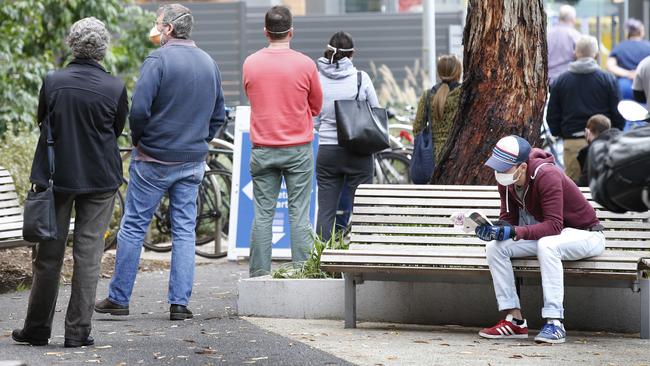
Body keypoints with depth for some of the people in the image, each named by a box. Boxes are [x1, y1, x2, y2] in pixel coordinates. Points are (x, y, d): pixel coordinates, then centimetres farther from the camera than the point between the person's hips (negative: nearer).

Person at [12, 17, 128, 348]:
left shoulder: (52, 82, -9)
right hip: (99, 179, -1)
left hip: (56, 175, 1)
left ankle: (37, 329, 15)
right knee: (88, 255, 5)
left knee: (48, 255, 10)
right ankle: (78, 331, 5)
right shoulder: (115, 88, -10)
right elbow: (117, 130, 4)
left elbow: (43, 123, 6)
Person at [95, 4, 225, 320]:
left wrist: (137, 140, -3)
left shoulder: (158, 60, -13)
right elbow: (219, 115, 14)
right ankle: (180, 303, 4)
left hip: (154, 160, -5)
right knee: (184, 230, 7)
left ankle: (119, 298, 10)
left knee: (133, 227, 5)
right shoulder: (209, 63, 8)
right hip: (193, 161, 5)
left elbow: (139, 109, -19)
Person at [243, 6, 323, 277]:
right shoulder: (305, 64, -6)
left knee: (262, 214, 4)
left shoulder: (250, 63, -1)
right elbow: (316, 106, 7)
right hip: (298, 150, -2)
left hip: (263, 150, 2)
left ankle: (259, 276, 3)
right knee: (299, 214, 0)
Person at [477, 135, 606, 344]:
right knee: (495, 247, -14)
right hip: (545, 236, 7)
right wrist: (496, 229, -25)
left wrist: (514, 232, -43)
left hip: (585, 235, -7)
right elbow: (508, 218, -1)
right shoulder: (506, 181, -7)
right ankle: (515, 320, -15)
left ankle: (554, 323, -37)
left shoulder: (546, 176, -29)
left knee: (546, 244, -40)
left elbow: (553, 226, -33)